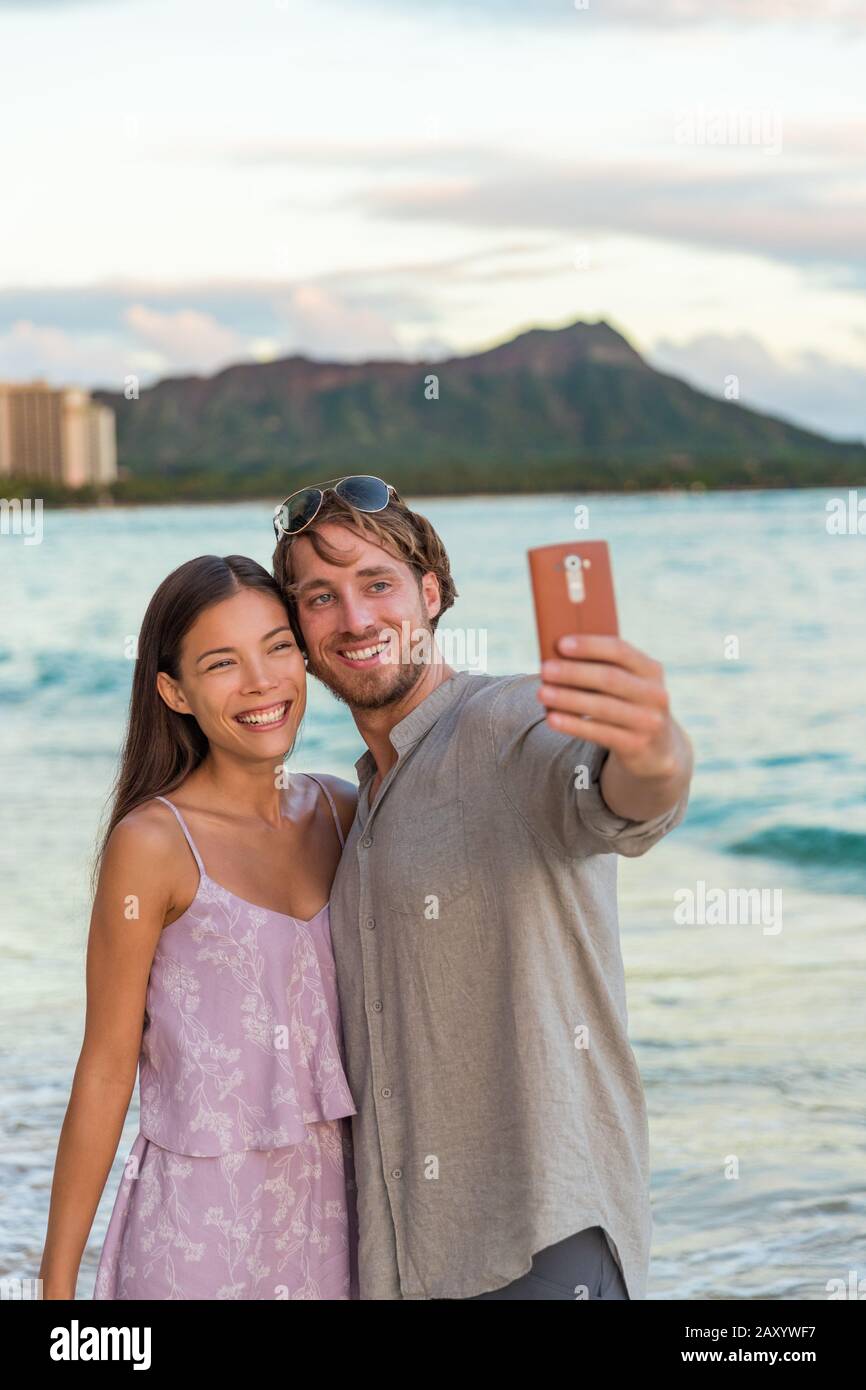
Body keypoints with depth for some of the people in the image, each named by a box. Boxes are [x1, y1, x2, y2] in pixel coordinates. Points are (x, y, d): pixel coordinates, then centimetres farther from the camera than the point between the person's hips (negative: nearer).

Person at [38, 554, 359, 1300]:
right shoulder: (154, 845, -12)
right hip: (200, 1224, -5)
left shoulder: (343, 812, 3)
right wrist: (57, 1281, -8)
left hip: (335, 1206, 5)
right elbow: (106, 1071, -10)